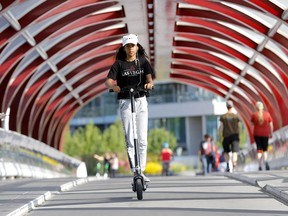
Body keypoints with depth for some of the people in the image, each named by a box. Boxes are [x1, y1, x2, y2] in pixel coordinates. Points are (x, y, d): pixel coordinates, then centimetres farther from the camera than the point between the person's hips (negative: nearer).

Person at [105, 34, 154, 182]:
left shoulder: (143, 61, 5)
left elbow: (149, 77, -7)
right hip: (125, 102, -1)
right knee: (130, 139, -4)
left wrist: (149, 84, -31)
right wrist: (113, 86, -33)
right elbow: (108, 82, -10)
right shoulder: (119, 64, 0)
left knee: (142, 138, 1)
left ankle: (141, 171, 10)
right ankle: (135, 172, -2)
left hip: (141, 101, 1)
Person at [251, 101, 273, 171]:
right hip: (265, 134, 0)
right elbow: (271, 125, -3)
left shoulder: (254, 114, -6)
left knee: (259, 149, 6)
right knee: (265, 149, 12)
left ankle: (260, 166, -3)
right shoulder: (267, 114, -4)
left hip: (257, 134, 0)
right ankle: (265, 161, -16)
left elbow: (252, 123, 7)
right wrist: (271, 133, 6)